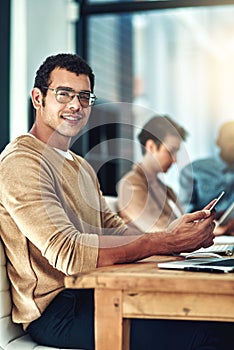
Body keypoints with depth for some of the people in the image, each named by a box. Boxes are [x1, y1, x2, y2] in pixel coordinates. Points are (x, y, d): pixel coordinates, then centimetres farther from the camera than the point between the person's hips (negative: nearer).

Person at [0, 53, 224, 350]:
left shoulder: (81, 166, 21)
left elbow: (113, 228, 14)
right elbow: (68, 252, -23)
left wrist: (172, 234, -6)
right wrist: (165, 242, -24)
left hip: (91, 294, 9)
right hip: (56, 310, -9)